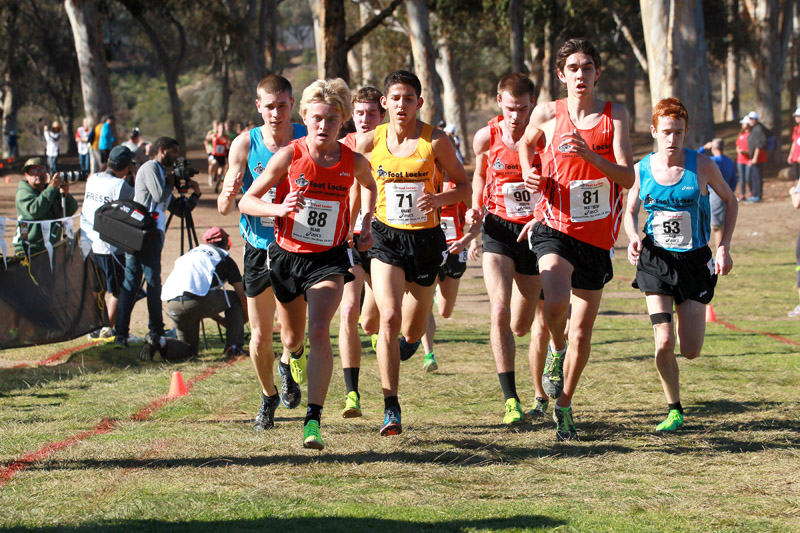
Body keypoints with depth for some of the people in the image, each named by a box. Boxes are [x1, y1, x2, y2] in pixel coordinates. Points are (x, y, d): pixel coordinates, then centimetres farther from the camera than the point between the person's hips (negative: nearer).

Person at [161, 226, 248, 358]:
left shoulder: (189, 254, 36)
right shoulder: (225, 258, 21)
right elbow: (241, 293, 20)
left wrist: (219, 320, 50)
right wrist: (245, 318, 41)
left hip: (172, 306, 5)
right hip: (199, 301, -5)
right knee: (235, 298, 22)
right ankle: (233, 347, 15)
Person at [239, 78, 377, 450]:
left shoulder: (354, 162, -7)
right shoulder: (289, 157, -12)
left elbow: (370, 186, 19)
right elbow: (246, 201, -7)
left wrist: (366, 225, 6)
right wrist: (278, 209, -25)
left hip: (329, 258, -1)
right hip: (286, 254, 1)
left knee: (319, 331, -23)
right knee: (292, 338, 19)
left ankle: (313, 419, -24)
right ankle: (294, 360, 60)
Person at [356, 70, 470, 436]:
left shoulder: (435, 141, -7)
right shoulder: (370, 142, -3)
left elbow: (464, 186, 1)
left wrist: (440, 199, -19)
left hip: (425, 238, 0)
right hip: (386, 237, 0)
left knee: (412, 330, 12)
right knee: (389, 318, -19)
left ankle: (412, 339, 53)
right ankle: (391, 408, -17)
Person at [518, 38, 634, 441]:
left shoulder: (615, 116, -2)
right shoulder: (548, 114, 0)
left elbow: (627, 177, -10)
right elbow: (526, 143, 22)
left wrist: (589, 155, -25)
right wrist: (530, 174, 3)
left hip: (597, 236, 1)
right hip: (555, 227, -1)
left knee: (582, 332, 7)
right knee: (556, 302, -30)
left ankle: (564, 404, 28)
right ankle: (557, 349, 4)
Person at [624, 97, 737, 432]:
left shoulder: (702, 166, -7)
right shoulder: (641, 170, -3)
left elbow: (729, 200, 8)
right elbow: (631, 211, 12)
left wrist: (725, 247, -1)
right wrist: (633, 238, -9)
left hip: (695, 261, 0)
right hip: (656, 260, 0)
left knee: (690, 351, -1)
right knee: (664, 343, -14)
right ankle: (674, 410, 5)